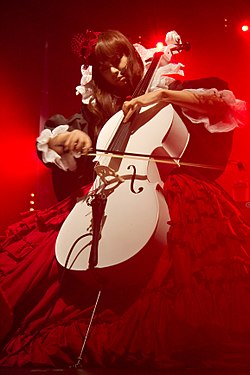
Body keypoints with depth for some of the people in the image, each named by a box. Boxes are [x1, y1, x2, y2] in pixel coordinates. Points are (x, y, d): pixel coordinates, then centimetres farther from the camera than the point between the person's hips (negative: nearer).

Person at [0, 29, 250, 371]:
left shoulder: (166, 86, 10)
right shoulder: (98, 108, 18)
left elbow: (219, 99, -5)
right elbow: (48, 141, 15)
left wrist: (162, 95, -14)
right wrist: (71, 136, -8)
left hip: (164, 188, -3)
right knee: (35, 250, -13)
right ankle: (57, 344, -1)